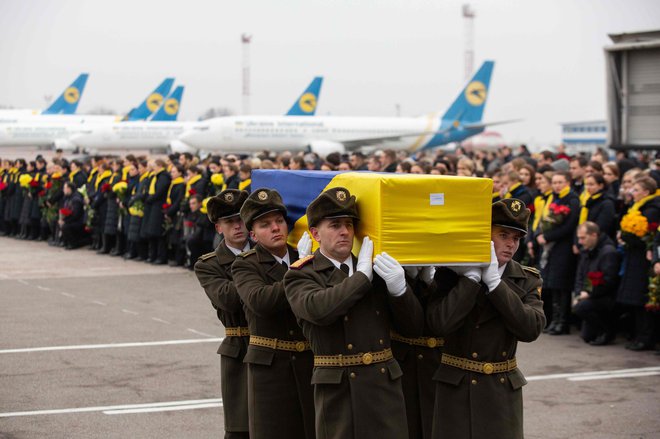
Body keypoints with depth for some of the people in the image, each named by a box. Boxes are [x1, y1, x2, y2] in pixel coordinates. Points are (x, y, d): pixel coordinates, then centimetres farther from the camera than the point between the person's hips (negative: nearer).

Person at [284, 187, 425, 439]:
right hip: (337, 391, -3)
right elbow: (318, 309, -23)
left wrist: (398, 287, -10)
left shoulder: (379, 268, 11)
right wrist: (362, 276, -13)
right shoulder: (300, 276, 0)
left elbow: (414, 328, 8)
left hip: (386, 386, 3)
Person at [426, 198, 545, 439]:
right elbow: (439, 324, -19)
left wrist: (493, 280, -17)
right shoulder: (452, 272, -4)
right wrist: (473, 275, -17)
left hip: (503, 392, 2)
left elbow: (531, 329, -14)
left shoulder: (527, 280, 3)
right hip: (457, 390, -2)